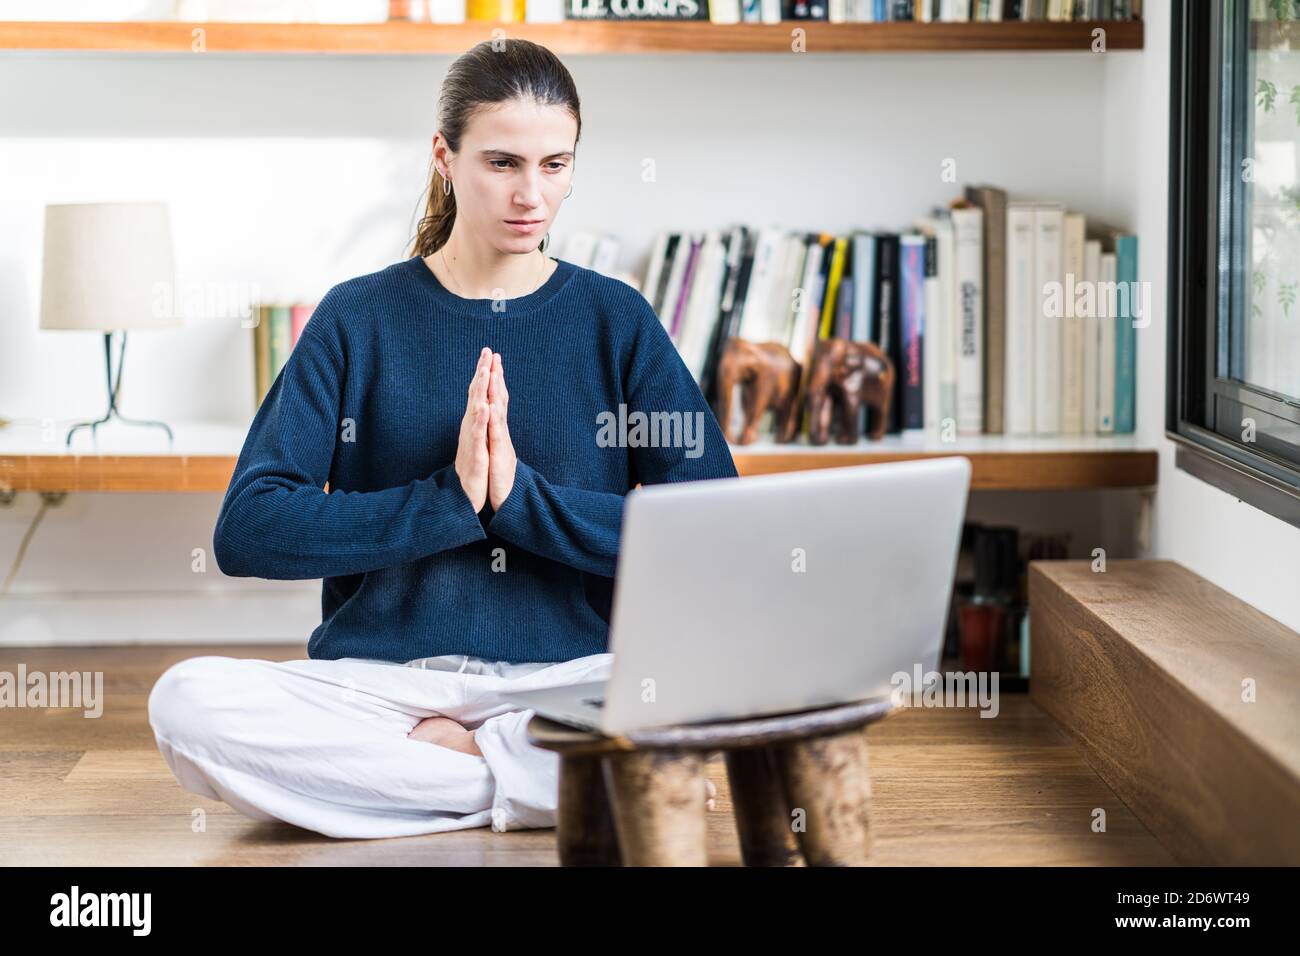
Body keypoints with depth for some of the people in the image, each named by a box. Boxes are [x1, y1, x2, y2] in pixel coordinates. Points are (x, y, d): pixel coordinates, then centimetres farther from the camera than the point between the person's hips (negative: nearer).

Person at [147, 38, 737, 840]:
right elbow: (247, 530, -6)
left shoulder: (617, 320, 6)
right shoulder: (358, 318, 5)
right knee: (188, 703, -29)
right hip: (380, 676, 1)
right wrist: (447, 502, -16)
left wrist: (521, 498, -15)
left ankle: (437, 759, -14)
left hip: (571, 674, -1)